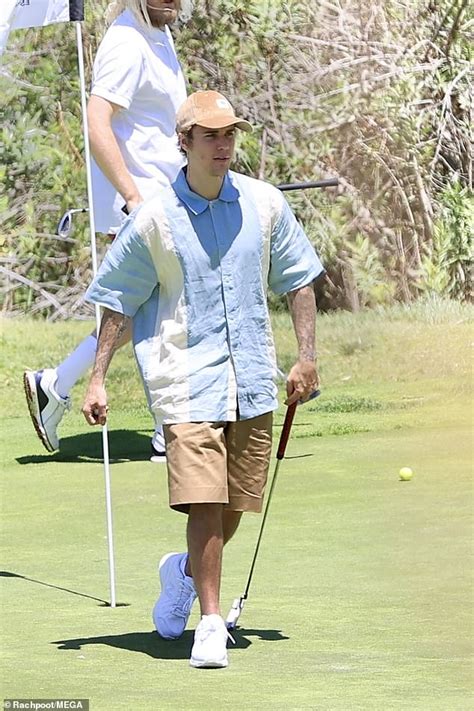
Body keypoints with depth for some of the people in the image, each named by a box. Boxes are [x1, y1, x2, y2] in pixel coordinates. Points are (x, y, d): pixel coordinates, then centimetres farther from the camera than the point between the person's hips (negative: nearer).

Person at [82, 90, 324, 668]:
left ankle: (185, 571, 38)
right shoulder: (153, 219, -5)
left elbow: (297, 279, 14)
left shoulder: (264, 203, 4)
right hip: (187, 379, -4)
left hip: (252, 380, 4)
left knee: (235, 507, 10)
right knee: (204, 501, -14)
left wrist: (307, 357, 8)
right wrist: (97, 379, -1)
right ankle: (210, 621, -3)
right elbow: (117, 301, 2)